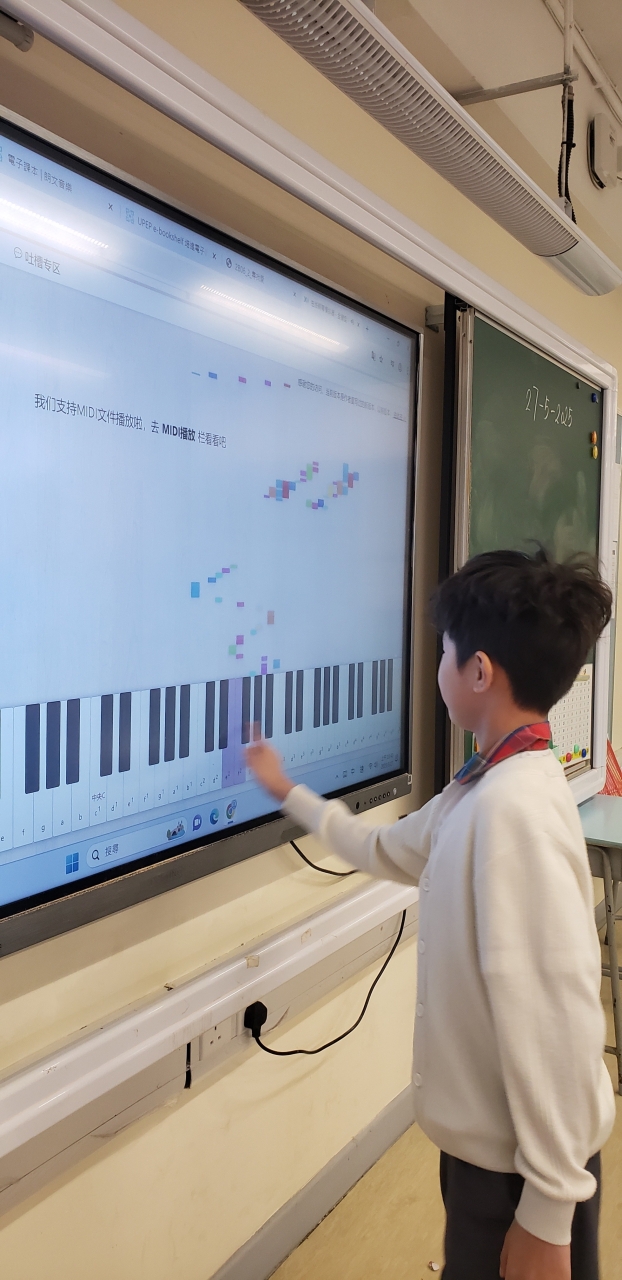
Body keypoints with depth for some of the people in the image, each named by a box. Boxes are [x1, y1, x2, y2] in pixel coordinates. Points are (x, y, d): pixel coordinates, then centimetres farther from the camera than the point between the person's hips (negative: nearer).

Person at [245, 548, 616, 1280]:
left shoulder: (514, 806, -28)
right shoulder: (485, 787, 3)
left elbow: (559, 1021, -29)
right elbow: (389, 851, 21)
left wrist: (547, 1211, -22)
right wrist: (289, 794, 27)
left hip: (523, 1156, -8)